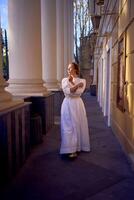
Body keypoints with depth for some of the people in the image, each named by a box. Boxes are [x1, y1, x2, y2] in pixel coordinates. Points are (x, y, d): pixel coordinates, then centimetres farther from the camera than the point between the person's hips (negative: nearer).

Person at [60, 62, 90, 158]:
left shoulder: (82, 80, 1)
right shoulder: (64, 80, 6)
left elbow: (79, 92, -15)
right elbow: (66, 91, -12)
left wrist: (72, 82, -8)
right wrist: (77, 85, -13)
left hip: (77, 104, -1)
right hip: (67, 104, 1)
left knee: (78, 125, 2)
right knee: (68, 126, 0)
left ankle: (76, 147, 13)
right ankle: (71, 149, 8)